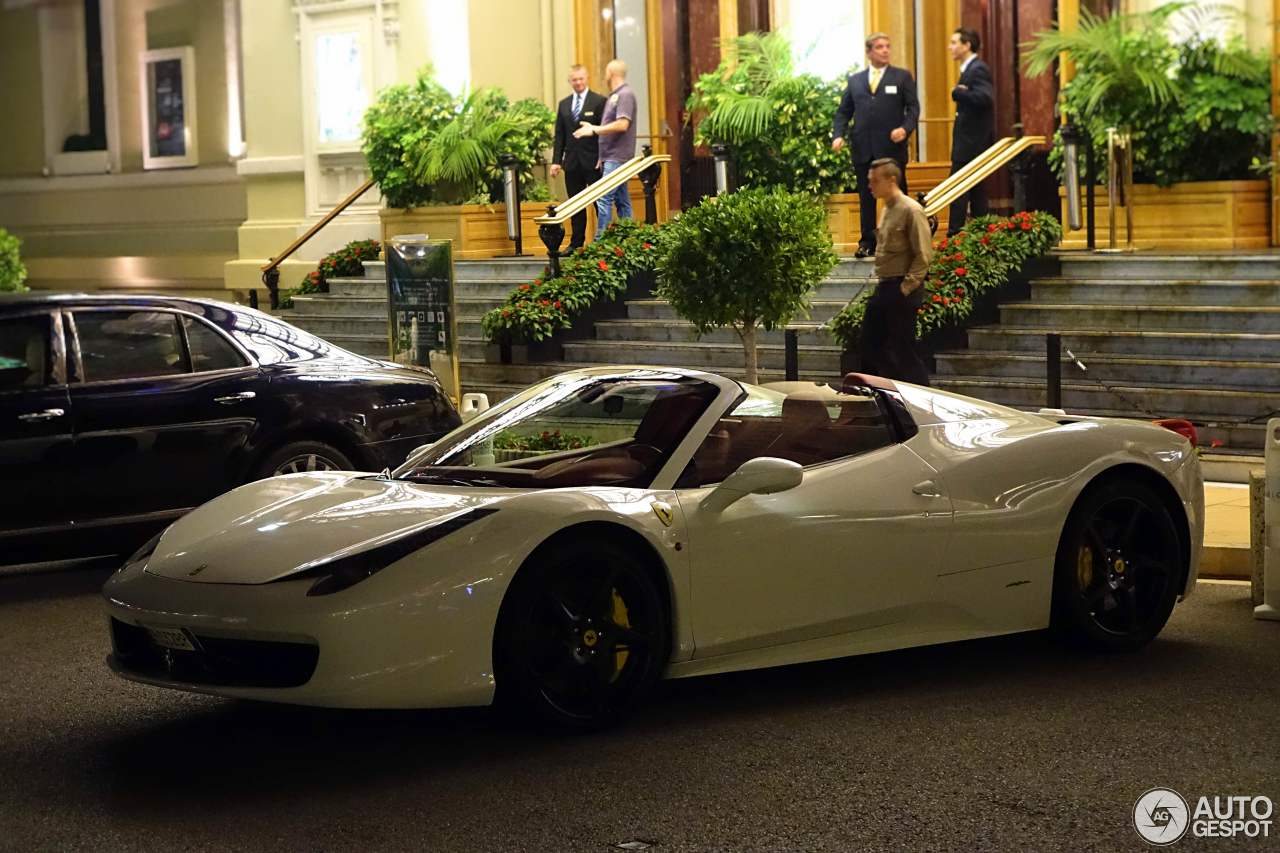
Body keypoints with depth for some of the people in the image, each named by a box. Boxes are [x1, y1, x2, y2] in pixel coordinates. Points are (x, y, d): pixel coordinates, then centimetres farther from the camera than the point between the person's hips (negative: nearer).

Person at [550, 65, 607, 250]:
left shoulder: (599, 101, -1)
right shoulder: (564, 104, 13)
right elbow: (559, 135, 12)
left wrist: (602, 158, -12)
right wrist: (556, 160, 4)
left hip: (593, 162, -4)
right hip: (572, 163, 5)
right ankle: (576, 243, 12)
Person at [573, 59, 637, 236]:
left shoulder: (625, 94, -11)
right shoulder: (614, 96, 17)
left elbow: (622, 124, -22)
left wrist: (594, 129, -15)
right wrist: (602, 158, 16)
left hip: (617, 158, -10)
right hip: (611, 157, 10)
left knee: (604, 199, -15)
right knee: (622, 201, 9)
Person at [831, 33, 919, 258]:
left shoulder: (902, 77, 6)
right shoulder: (855, 80, 12)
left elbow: (913, 107, 0)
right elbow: (843, 112, 12)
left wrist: (906, 128, -18)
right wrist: (838, 135, -4)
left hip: (892, 148, -2)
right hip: (863, 150, 2)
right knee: (866, 199, 7)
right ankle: (868, 242, 13)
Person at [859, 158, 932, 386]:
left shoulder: (911, 210, -13)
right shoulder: (887, 209, 14)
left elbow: (923, 254, -17)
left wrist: (906, 288, -17)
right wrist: (882, 286, 14)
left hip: (901, 289, -9)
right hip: (884, 288, 9)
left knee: (902, 348, -5)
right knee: (870, 342, 12)